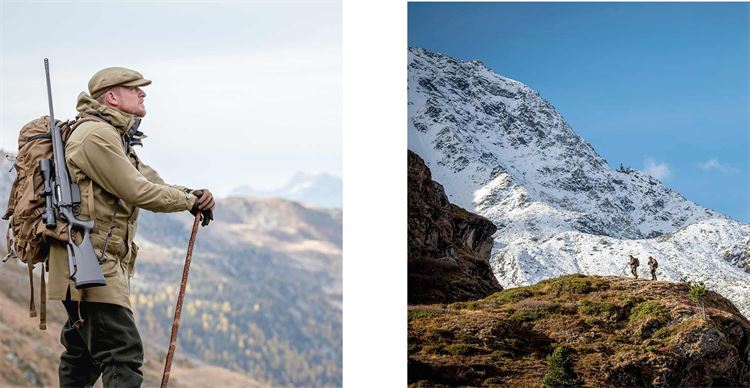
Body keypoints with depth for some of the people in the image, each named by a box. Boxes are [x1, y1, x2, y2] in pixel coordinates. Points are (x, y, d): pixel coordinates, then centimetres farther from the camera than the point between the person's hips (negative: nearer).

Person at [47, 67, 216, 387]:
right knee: (123, 352, -16)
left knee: (83, 354, 16)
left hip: (102, 262, 11)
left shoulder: (116, 138, 21)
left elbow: (151, 182, 16)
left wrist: (192, 197, -3)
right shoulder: (96, 135, -13)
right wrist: (190, 200, -4)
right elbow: (137, 192, -17)